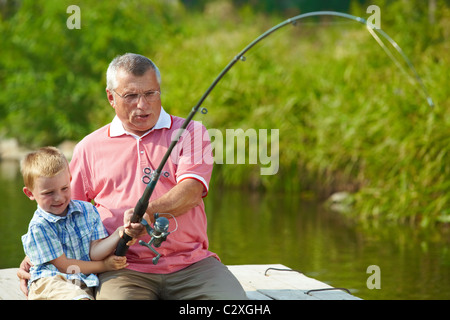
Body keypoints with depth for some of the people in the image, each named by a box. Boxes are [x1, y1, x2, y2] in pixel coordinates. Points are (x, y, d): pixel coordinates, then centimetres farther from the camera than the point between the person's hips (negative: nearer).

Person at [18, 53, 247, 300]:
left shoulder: (190, 132, 11)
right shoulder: (89, 148, 16)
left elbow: (192, 191, -5)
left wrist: (149, 211, -23)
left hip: (191, 261, 0)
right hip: (124, 268, 0)